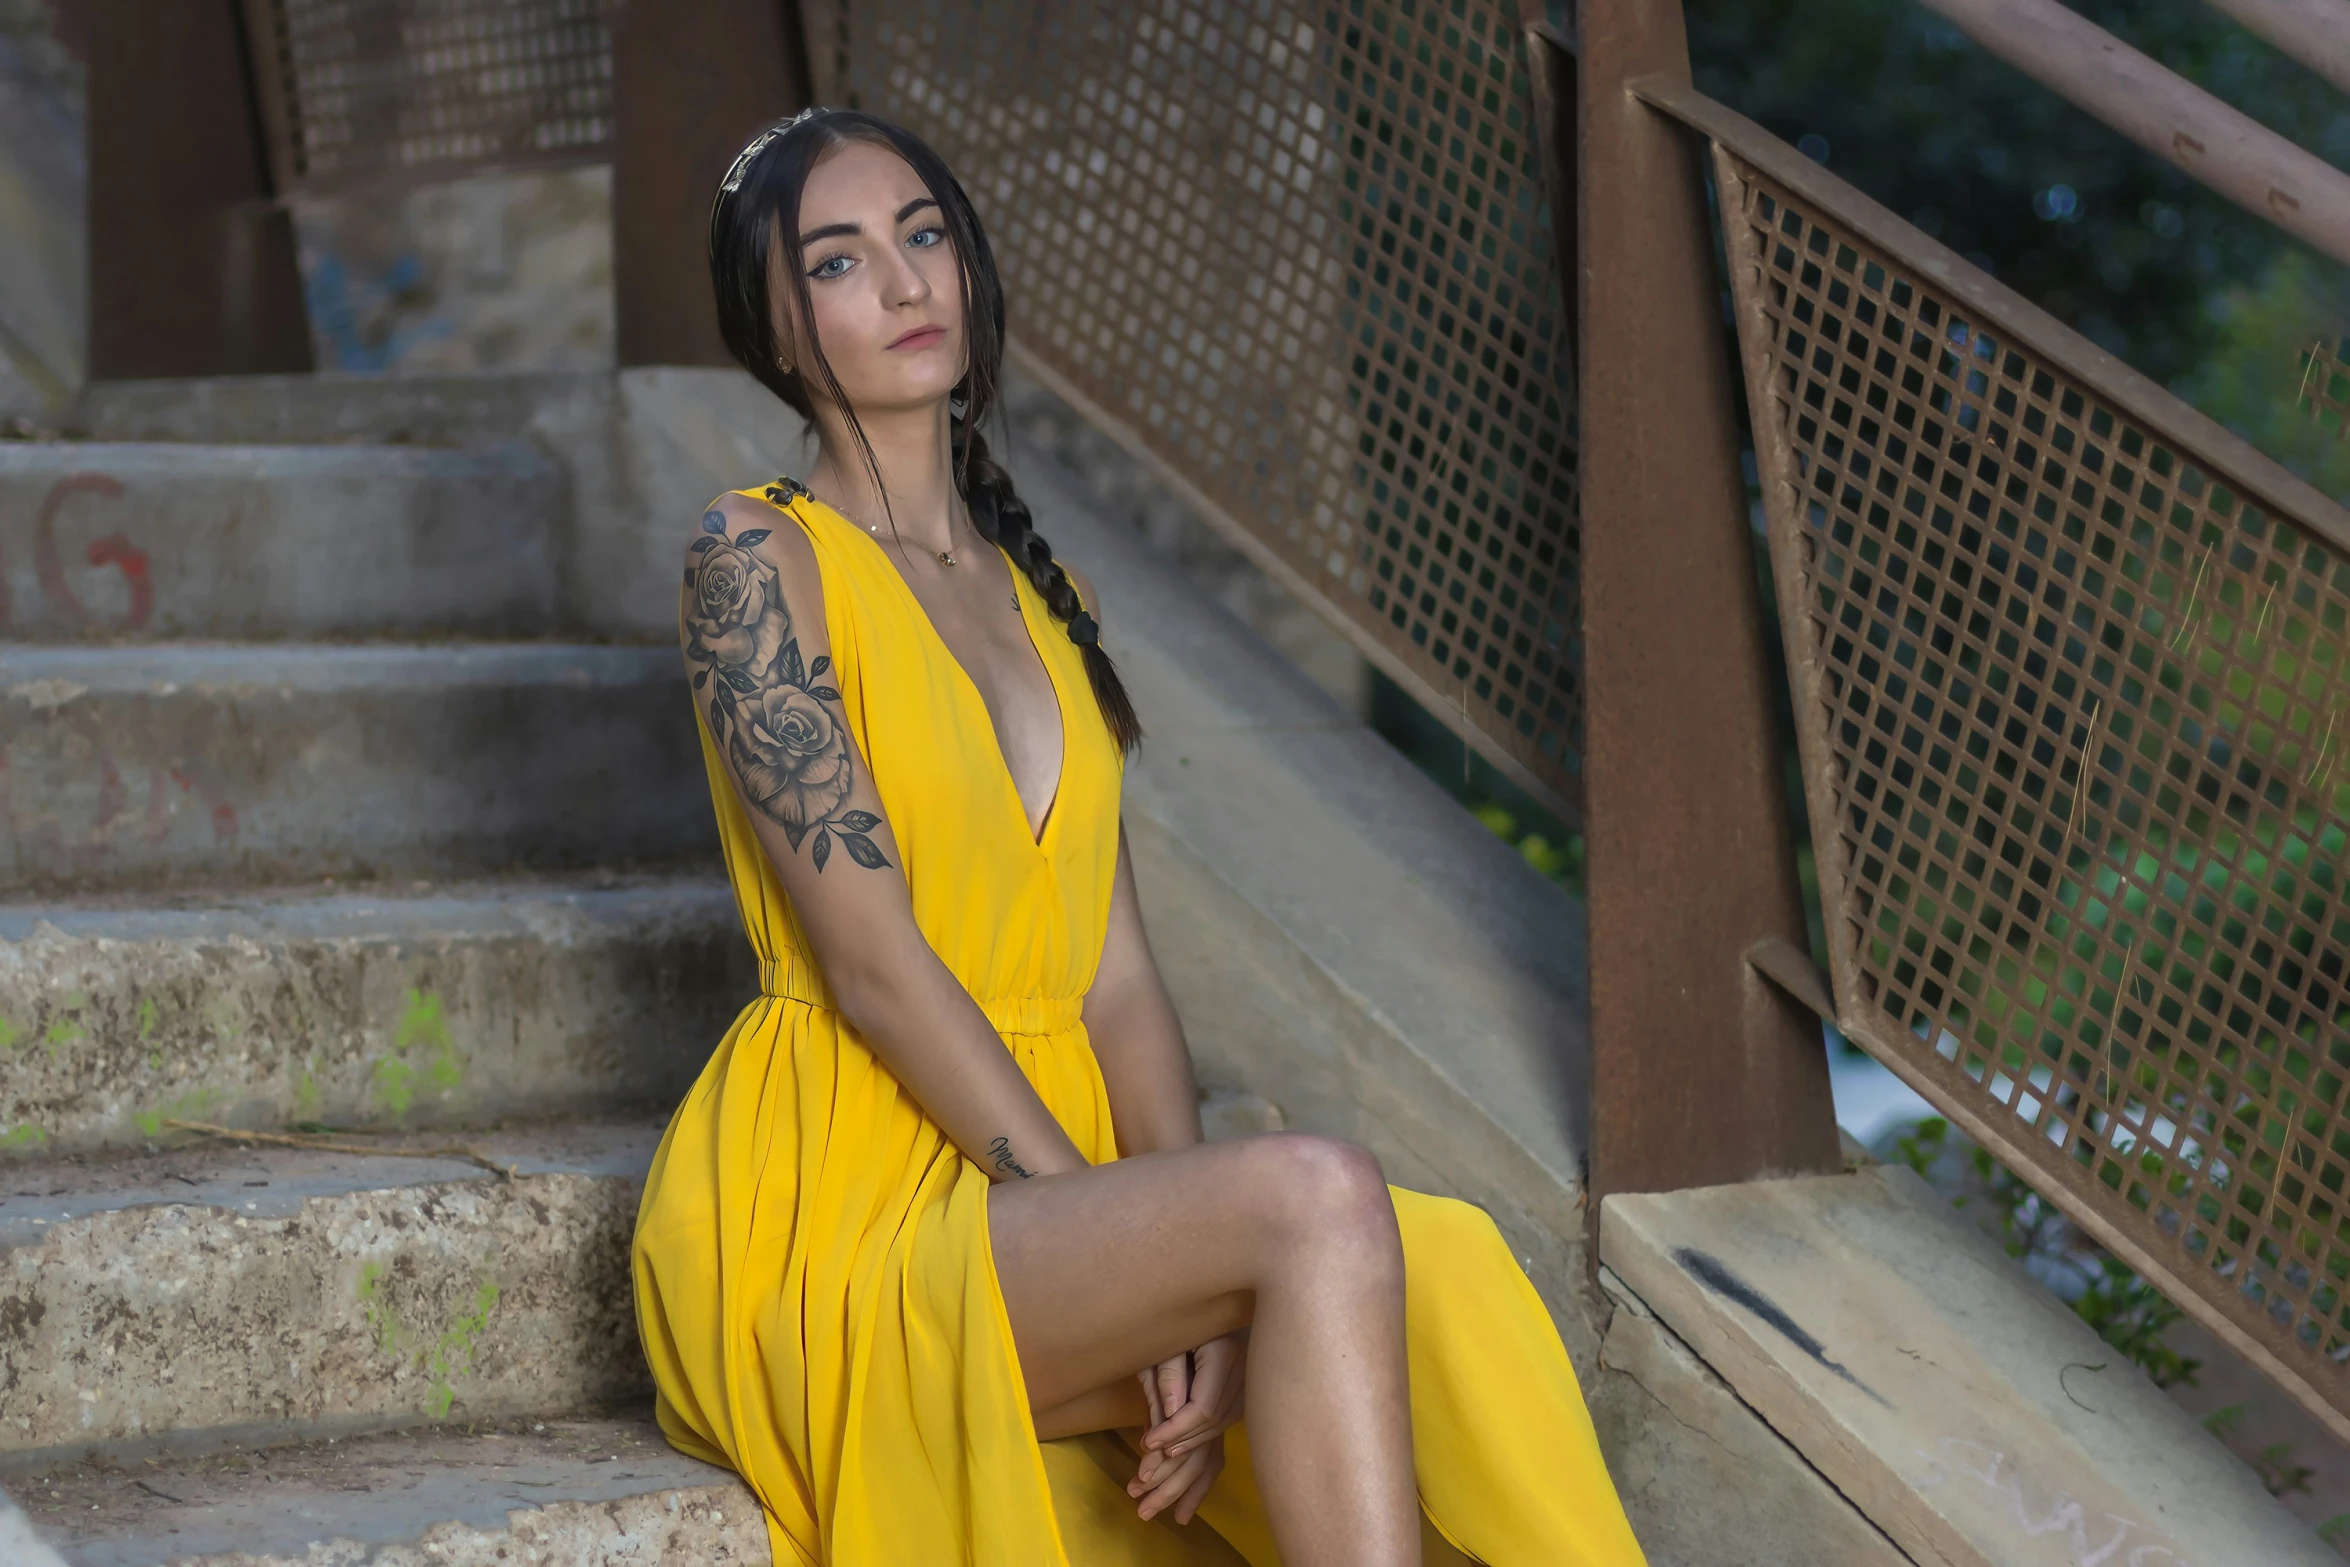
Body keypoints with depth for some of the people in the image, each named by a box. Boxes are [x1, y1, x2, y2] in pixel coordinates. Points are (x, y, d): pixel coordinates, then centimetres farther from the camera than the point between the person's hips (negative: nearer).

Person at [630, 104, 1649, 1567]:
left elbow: (1117, 972, 7)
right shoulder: (757, 558, -4)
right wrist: (1119, 1225, -17)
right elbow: (872, 958, -12)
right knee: (1317, 1193, -29)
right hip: (839, 1213, -6)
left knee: (1441, 1284, -21)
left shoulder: (1048, 595, 17)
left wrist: (1200, 1293, -8)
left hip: (1038, 1176, 6)